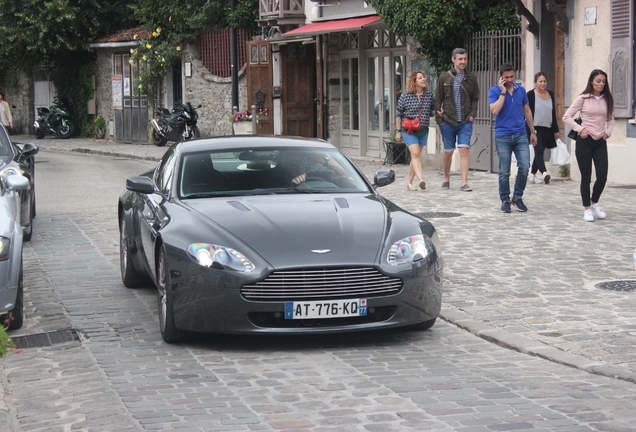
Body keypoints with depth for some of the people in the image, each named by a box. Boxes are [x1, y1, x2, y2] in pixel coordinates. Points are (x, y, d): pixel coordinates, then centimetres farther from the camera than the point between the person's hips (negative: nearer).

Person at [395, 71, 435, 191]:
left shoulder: (429, 94, 4)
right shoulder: (405, 95, -5)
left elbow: (432, 111, 14)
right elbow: (398, 113, 0)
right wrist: (398, 131, -1)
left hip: (423, 130, 4)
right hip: (408, 130, -4)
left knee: (416, 156, 8)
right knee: (415, 154, -18)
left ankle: (409, 182, 17)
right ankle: (421, 180, -30)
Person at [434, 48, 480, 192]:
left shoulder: (471, 78, 6)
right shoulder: (444, 78, 2)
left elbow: (475, 99, 10)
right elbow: (438, 100, 4)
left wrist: (472, 115, -2)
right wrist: (439, 118, -3)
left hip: (465, 122, 0)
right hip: (448, 121, 0)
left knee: (464, 150, -10)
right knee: (448, 152, 10)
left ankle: (464, 183, -12)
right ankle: (446, 179, 28)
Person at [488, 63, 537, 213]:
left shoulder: (521, 90, 8)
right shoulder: (494, 91, -2)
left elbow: (527, 111, 17)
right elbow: (495, 110, -17)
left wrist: (533, 131, 16)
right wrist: (503, 92, -16)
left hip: (520, 135, 3)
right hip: (503, 137, -3)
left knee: (524, 167, -5)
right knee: (504, 172, 1)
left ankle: (517, 198, 11)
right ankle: (505, 200, 14)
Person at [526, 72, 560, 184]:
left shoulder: (550, 94, 12)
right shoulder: (530, 95, -5)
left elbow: (553, 114, 17)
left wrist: (556, 130, 15)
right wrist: (530, 131, -13)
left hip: (547, 129, 6)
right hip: (535, 128, -6)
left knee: (539, 153, 9)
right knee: (539, 151, -16)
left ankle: (533, 174, 17)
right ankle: (544, 172, -30)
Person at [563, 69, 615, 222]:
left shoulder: (607, 100, 8)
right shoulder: (583, 99, -4)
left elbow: (610, 119, 20)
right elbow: (567, 117, -3)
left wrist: (608, 131, 3)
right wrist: (580, 129, -12)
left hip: (600, 142, 3)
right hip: (585, 141, -3)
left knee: (602, 177, -3)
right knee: (586, 177, 2)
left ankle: (594, 203, 22)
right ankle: (587, 209, 13)